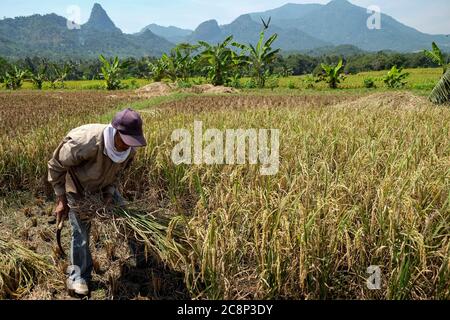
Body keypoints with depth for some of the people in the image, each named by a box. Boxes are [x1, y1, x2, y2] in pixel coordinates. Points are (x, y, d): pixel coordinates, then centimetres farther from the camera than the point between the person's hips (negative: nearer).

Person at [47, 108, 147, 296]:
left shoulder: (129, 149, -23)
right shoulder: (86, 143, -42)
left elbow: (116, 171, -2)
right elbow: (56, 166, -25)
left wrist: (109, 194, -16)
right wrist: (61, 200, -21)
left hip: (104, 187, 5)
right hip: (78, 188, -5)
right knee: (81, 232, -1)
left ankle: (141, 259, 26)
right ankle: (78, 277, 21)